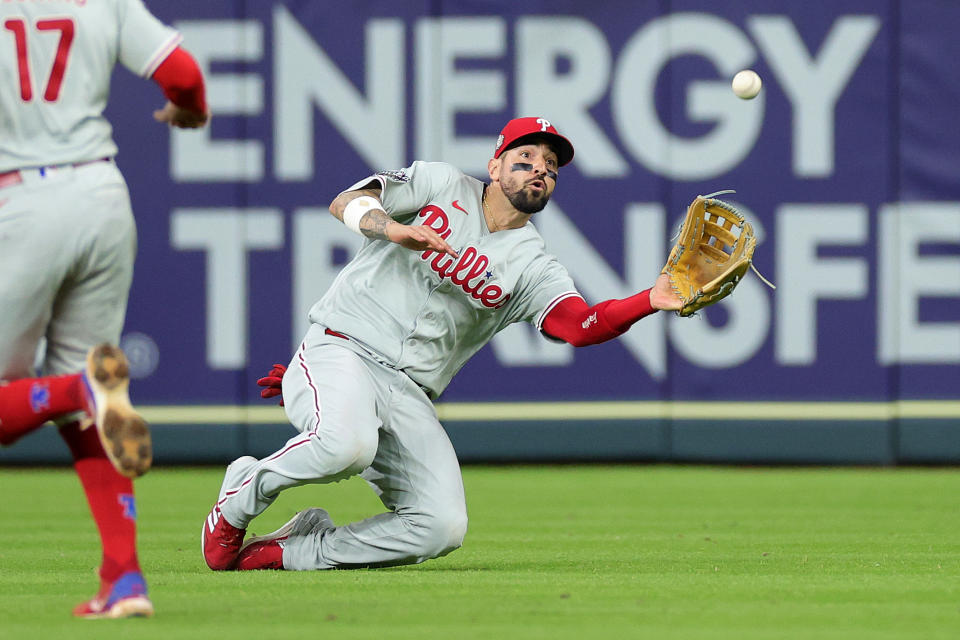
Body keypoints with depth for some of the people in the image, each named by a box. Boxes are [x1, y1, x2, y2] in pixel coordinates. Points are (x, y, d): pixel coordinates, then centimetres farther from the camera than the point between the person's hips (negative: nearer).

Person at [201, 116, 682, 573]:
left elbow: (581, 325, -9)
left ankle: (297, 550, 2)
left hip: (409, 396, 4)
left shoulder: (532, 267, 10)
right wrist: (393, 228, -24)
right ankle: (240, 497, -8)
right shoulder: (440, 184, 8)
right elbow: (345, 203, -2)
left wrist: (651, 301, -27)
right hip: (342, 348, -4)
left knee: (442, 527, -17)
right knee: (346, 445, -38)